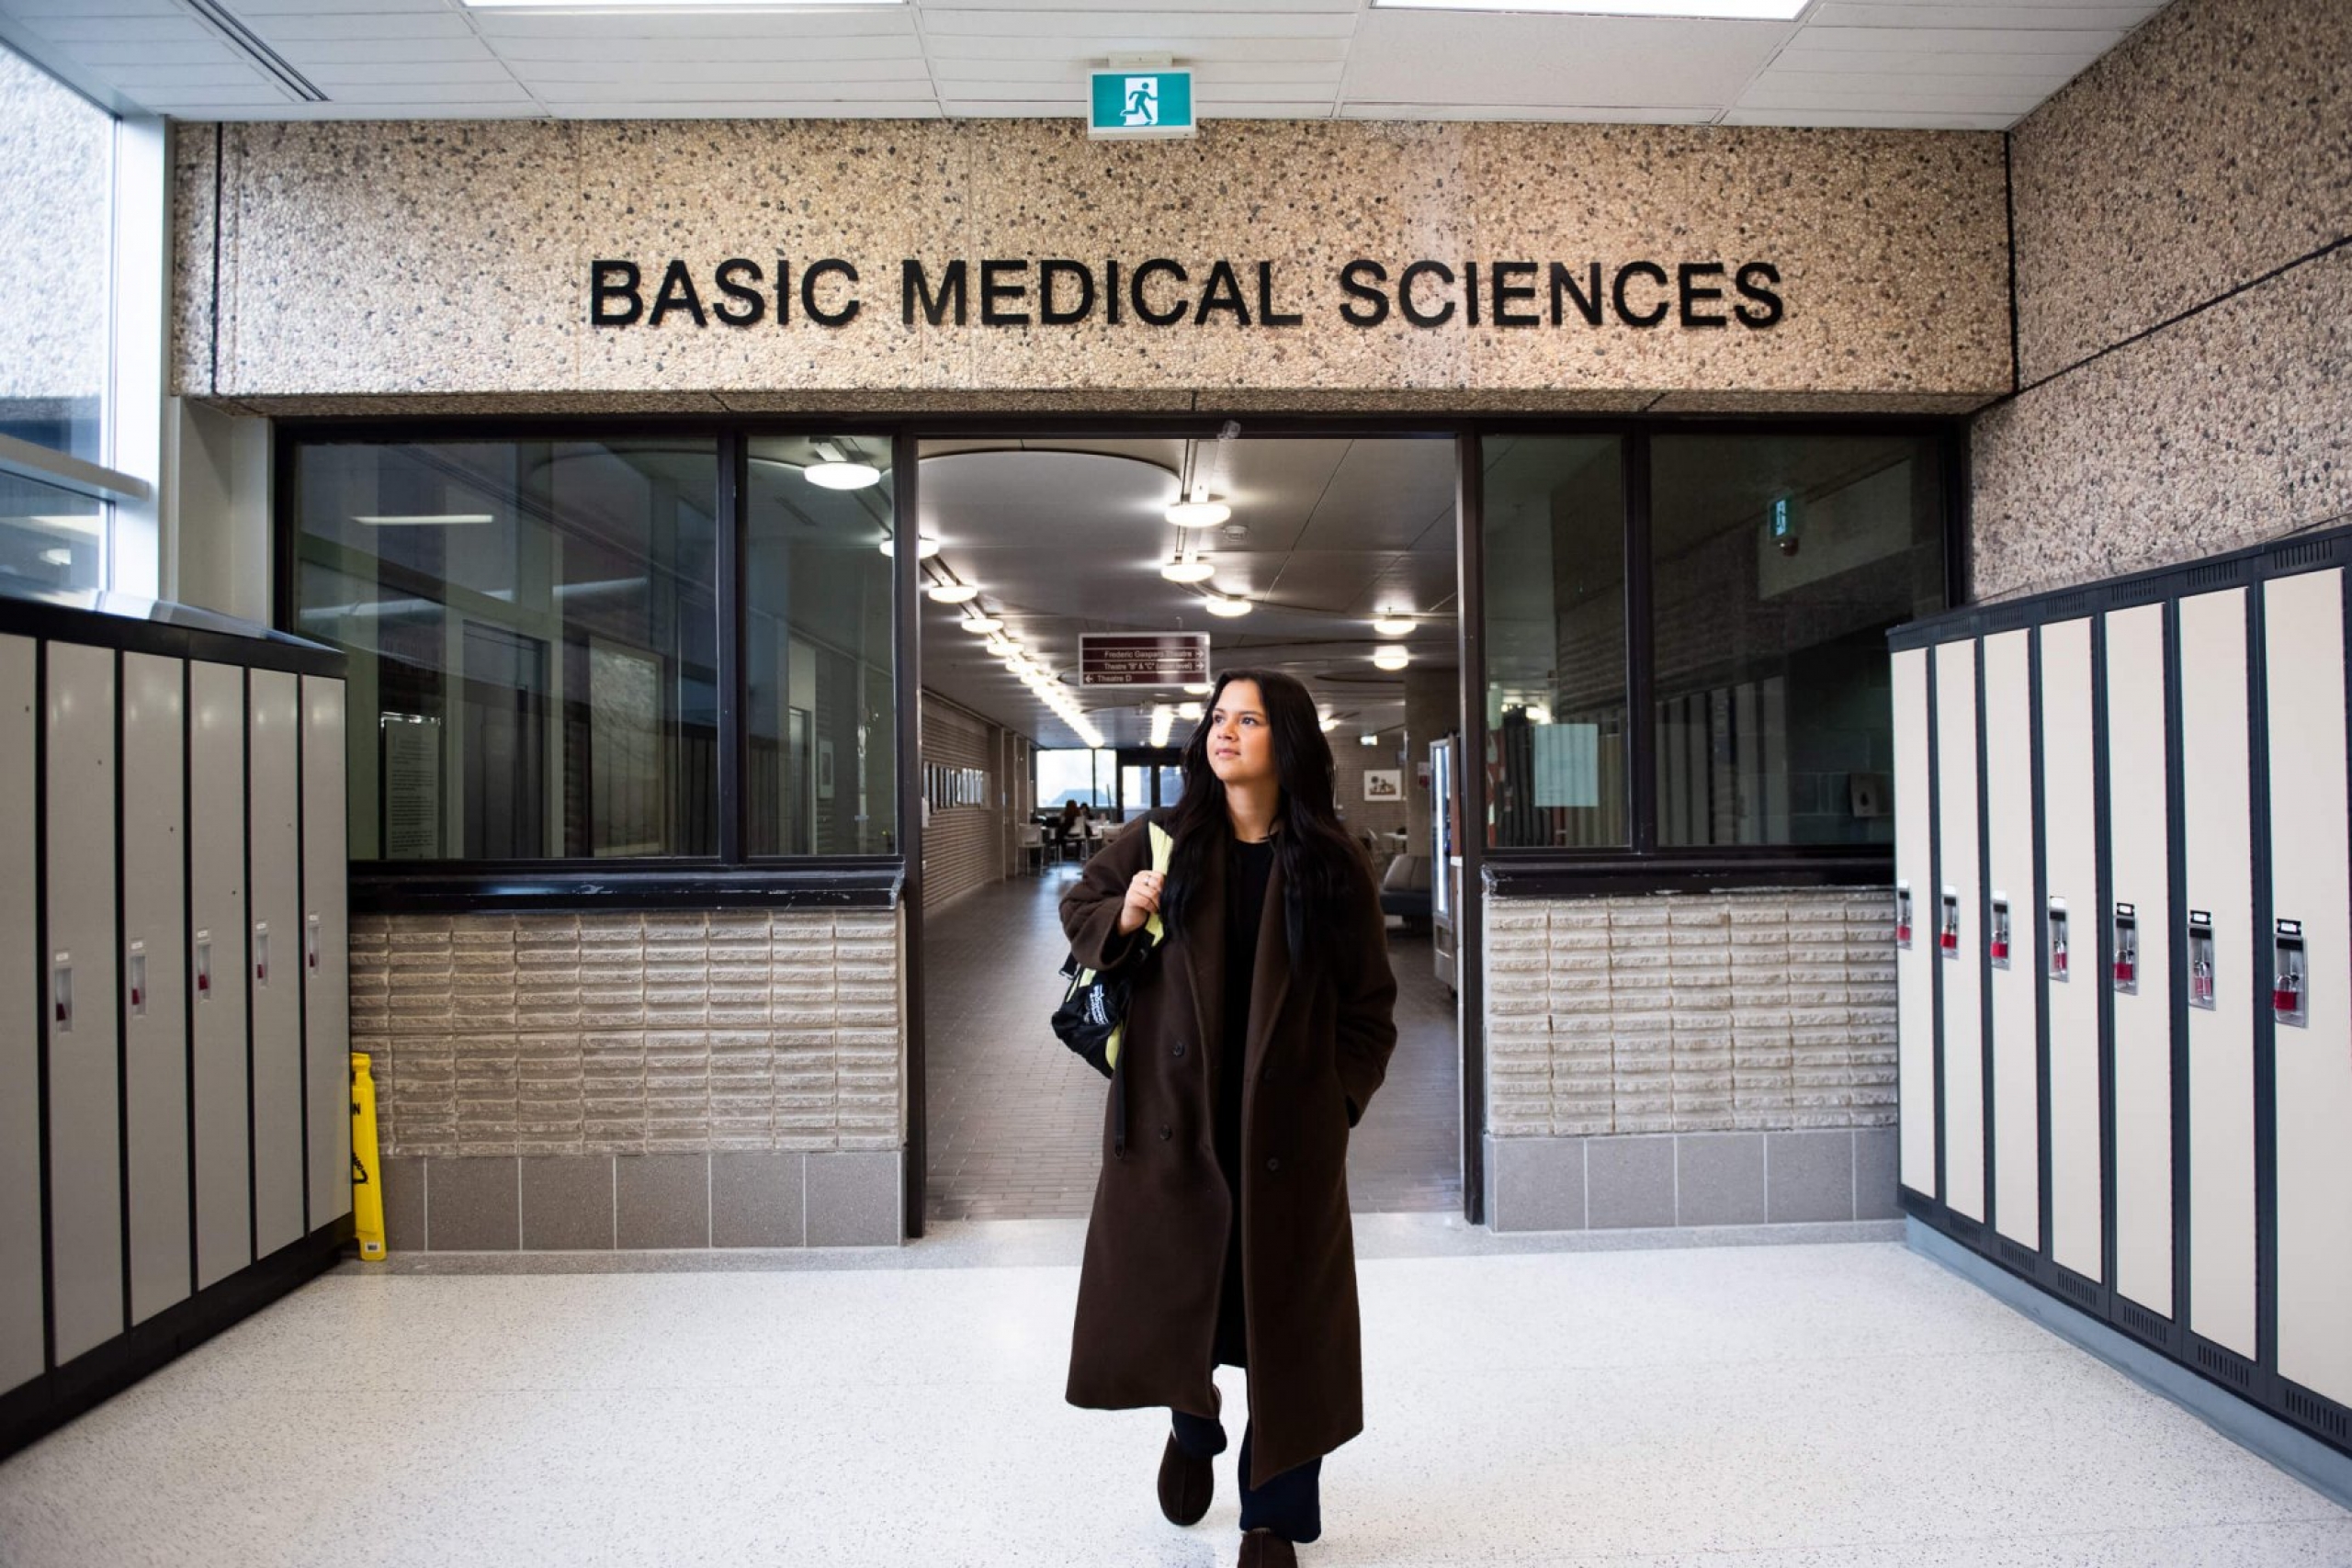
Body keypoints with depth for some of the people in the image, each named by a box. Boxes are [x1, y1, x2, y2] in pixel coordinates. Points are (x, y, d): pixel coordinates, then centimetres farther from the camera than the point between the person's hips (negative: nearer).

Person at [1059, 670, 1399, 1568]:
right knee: (1162, 1289, 9)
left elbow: (1369, 1004, 4)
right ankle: (1192, 1423, 44)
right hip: (1170, 1121, 1)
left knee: (1282, 1313, 6)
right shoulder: (1161, 841, 0)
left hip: (1287, 1129, -1)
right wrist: (1123, 916, -8)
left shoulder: (1331, 865, -2)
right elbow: (1077, 911, 13)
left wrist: (1341, 1098, -2)